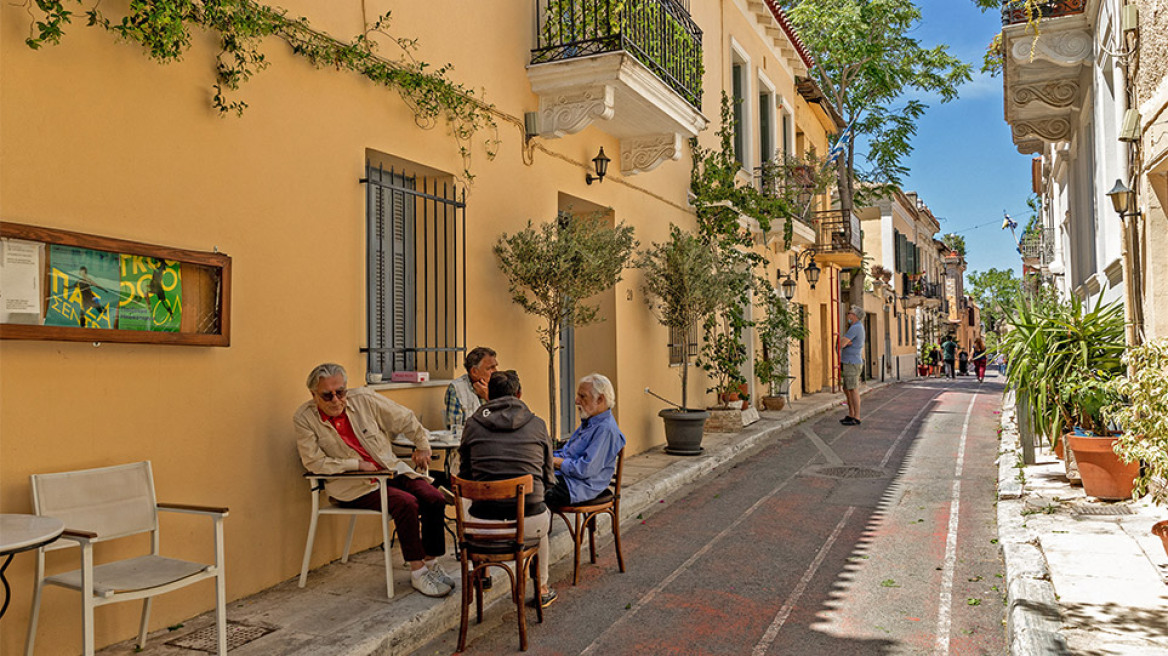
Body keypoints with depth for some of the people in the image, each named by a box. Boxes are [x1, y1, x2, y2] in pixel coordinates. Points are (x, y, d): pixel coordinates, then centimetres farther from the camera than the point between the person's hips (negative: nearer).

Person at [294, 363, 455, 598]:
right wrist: (359, 465, -14)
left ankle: (430, 562, 1)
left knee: (435, 499, -17)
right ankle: (417, 571, -14)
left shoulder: (364, 399, -3)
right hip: (351, 485, -4)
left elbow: (406, 420, 10)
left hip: (391, 470, 4)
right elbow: (314, 462, -10)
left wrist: (422, 446, 19)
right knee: (406, 502, -29)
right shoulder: (304, 418, -8)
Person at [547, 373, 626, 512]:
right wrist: (550, 455, 6)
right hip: (564, 474, 10)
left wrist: (556, 462, -11)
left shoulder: (605, 429, -17)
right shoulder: (589, 421, 15)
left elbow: (585, 470, -22)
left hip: (581, 486, -10)